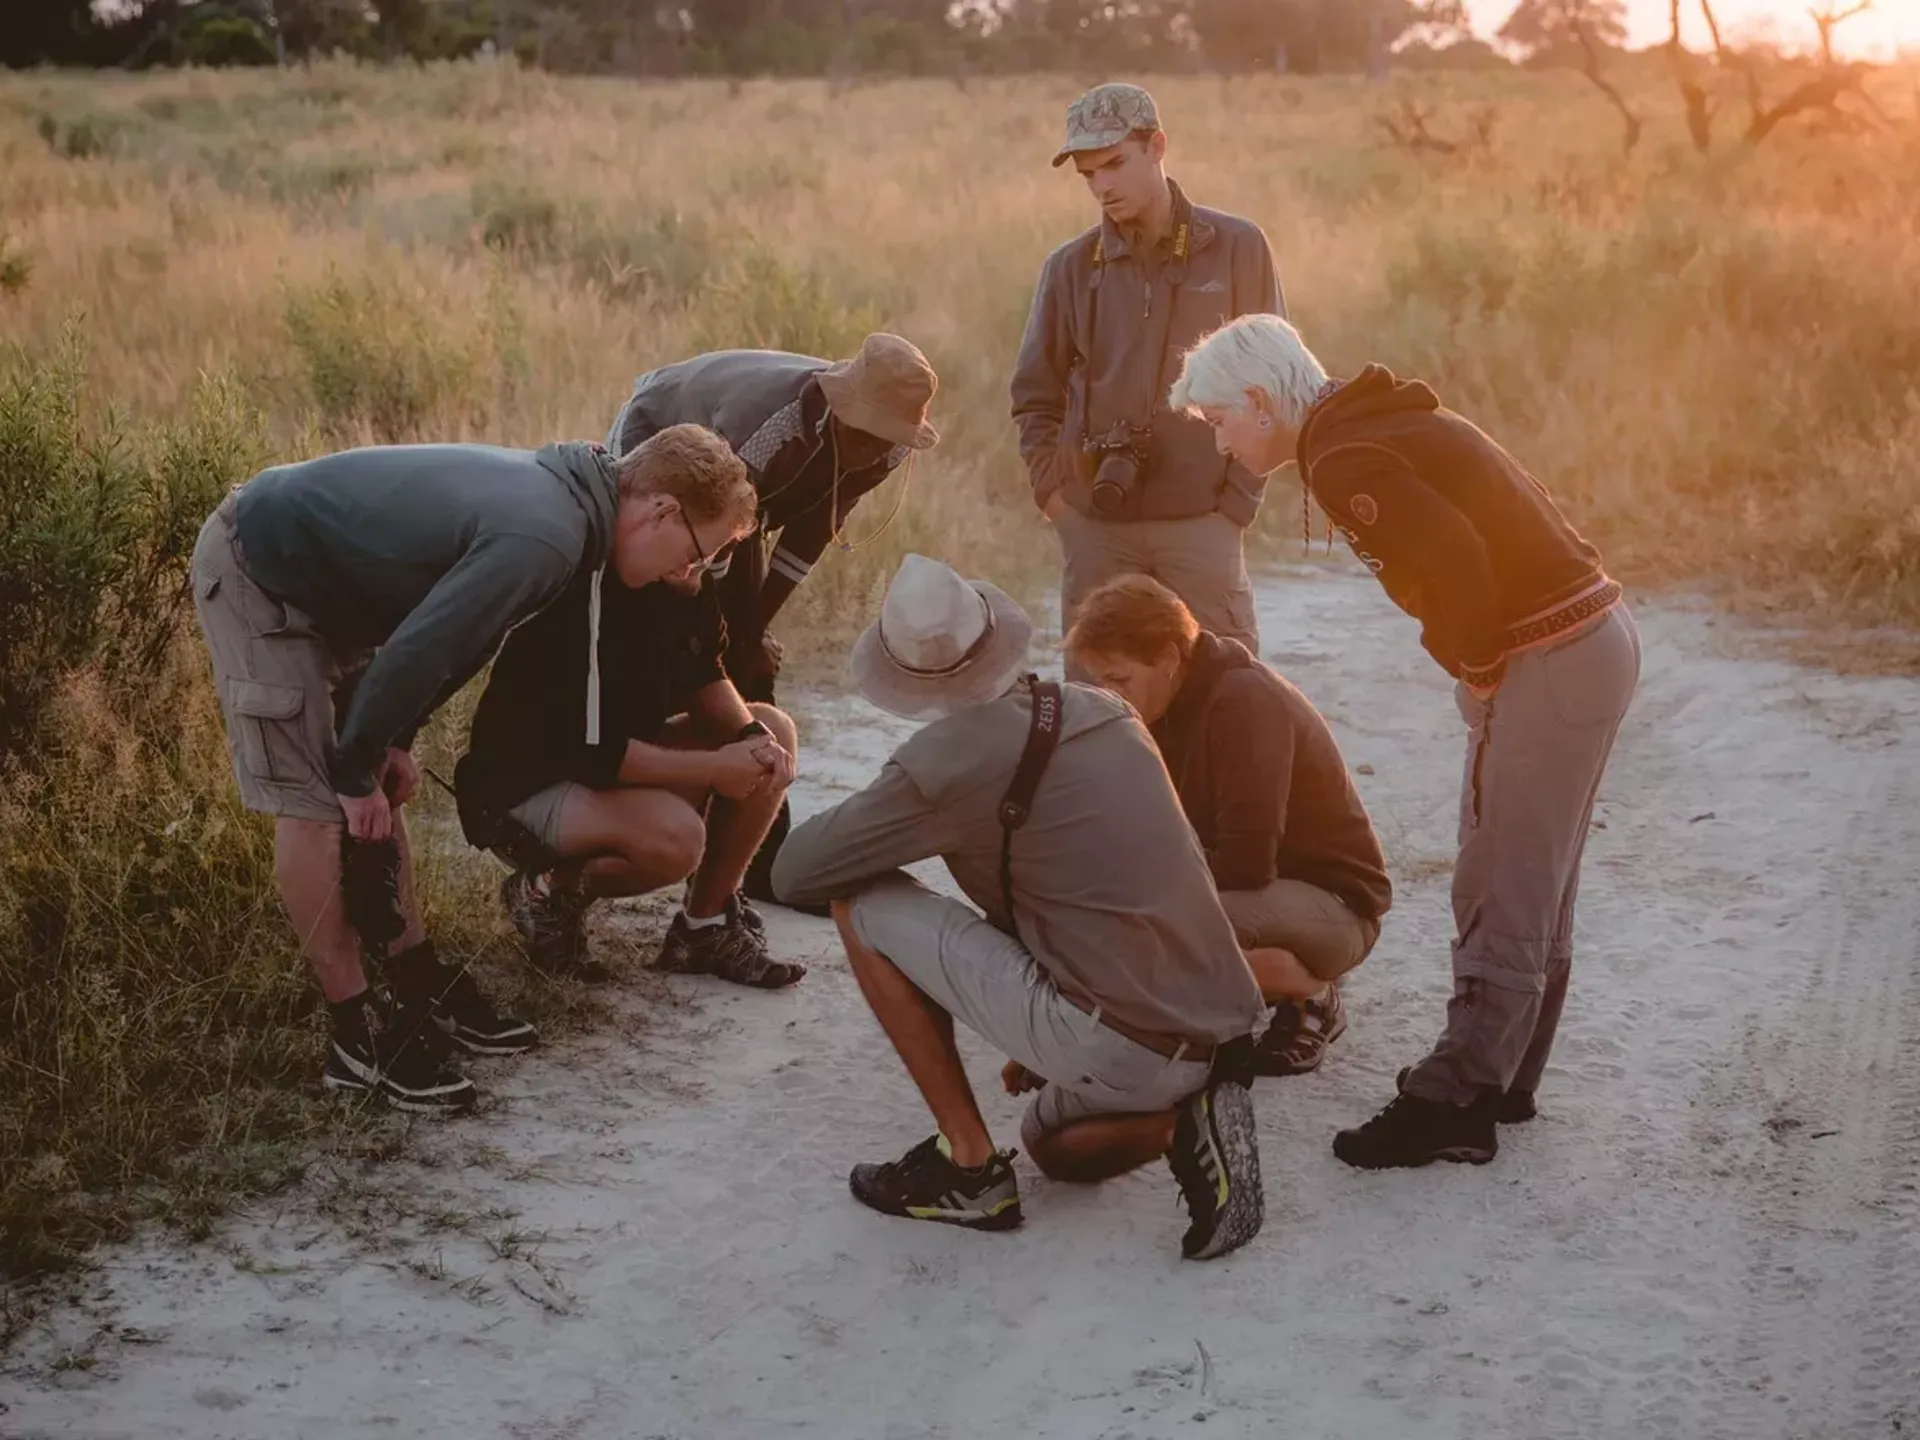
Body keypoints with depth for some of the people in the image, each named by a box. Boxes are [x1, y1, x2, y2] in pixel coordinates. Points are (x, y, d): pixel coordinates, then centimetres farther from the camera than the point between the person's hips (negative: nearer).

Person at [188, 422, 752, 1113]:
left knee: (381, 791, 11)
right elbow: (418, 651, -30)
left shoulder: (555, 488, 2)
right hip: (254, 572, -10)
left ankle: (419, 989, 20)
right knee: (315, 805, -8)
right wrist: (357, 771, -17)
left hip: (316, 576, 10)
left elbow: (437, 630, 11)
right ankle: (358, 1038, -1)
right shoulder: (544, 537, -29)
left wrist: (388, 744, 7)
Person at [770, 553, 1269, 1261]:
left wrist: (878, 818, 18)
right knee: (1055, 1144, 37)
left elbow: (793, 872, -3)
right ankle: (1187, 1118, 5)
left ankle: (967, 1161, 6)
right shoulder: (1104, 714, 10)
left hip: (1114, 1044, -8)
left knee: (861, 905, 3)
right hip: (1220, 1035, 8)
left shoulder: (948, 758, -12)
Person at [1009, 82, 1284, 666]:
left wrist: (1238, 496, -4)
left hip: (1200, 521, -2)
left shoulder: (1238, 249, 0)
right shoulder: (1071, 267, 5)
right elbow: (1034, 394, 12)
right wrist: (1053, 490, 1)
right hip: (1094, 526, 2)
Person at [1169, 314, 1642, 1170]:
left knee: (1501, 899, -4)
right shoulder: (1371, 425, 15)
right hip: (1594, 639, 10)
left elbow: (1455, 555, -28)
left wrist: (1475, 665, -13)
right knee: (1531, 891, 16)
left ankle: (1451, 1107, 3)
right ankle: (1501, 1079, 26)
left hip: (1549, 664, -10)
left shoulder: (1343, 460, -16)